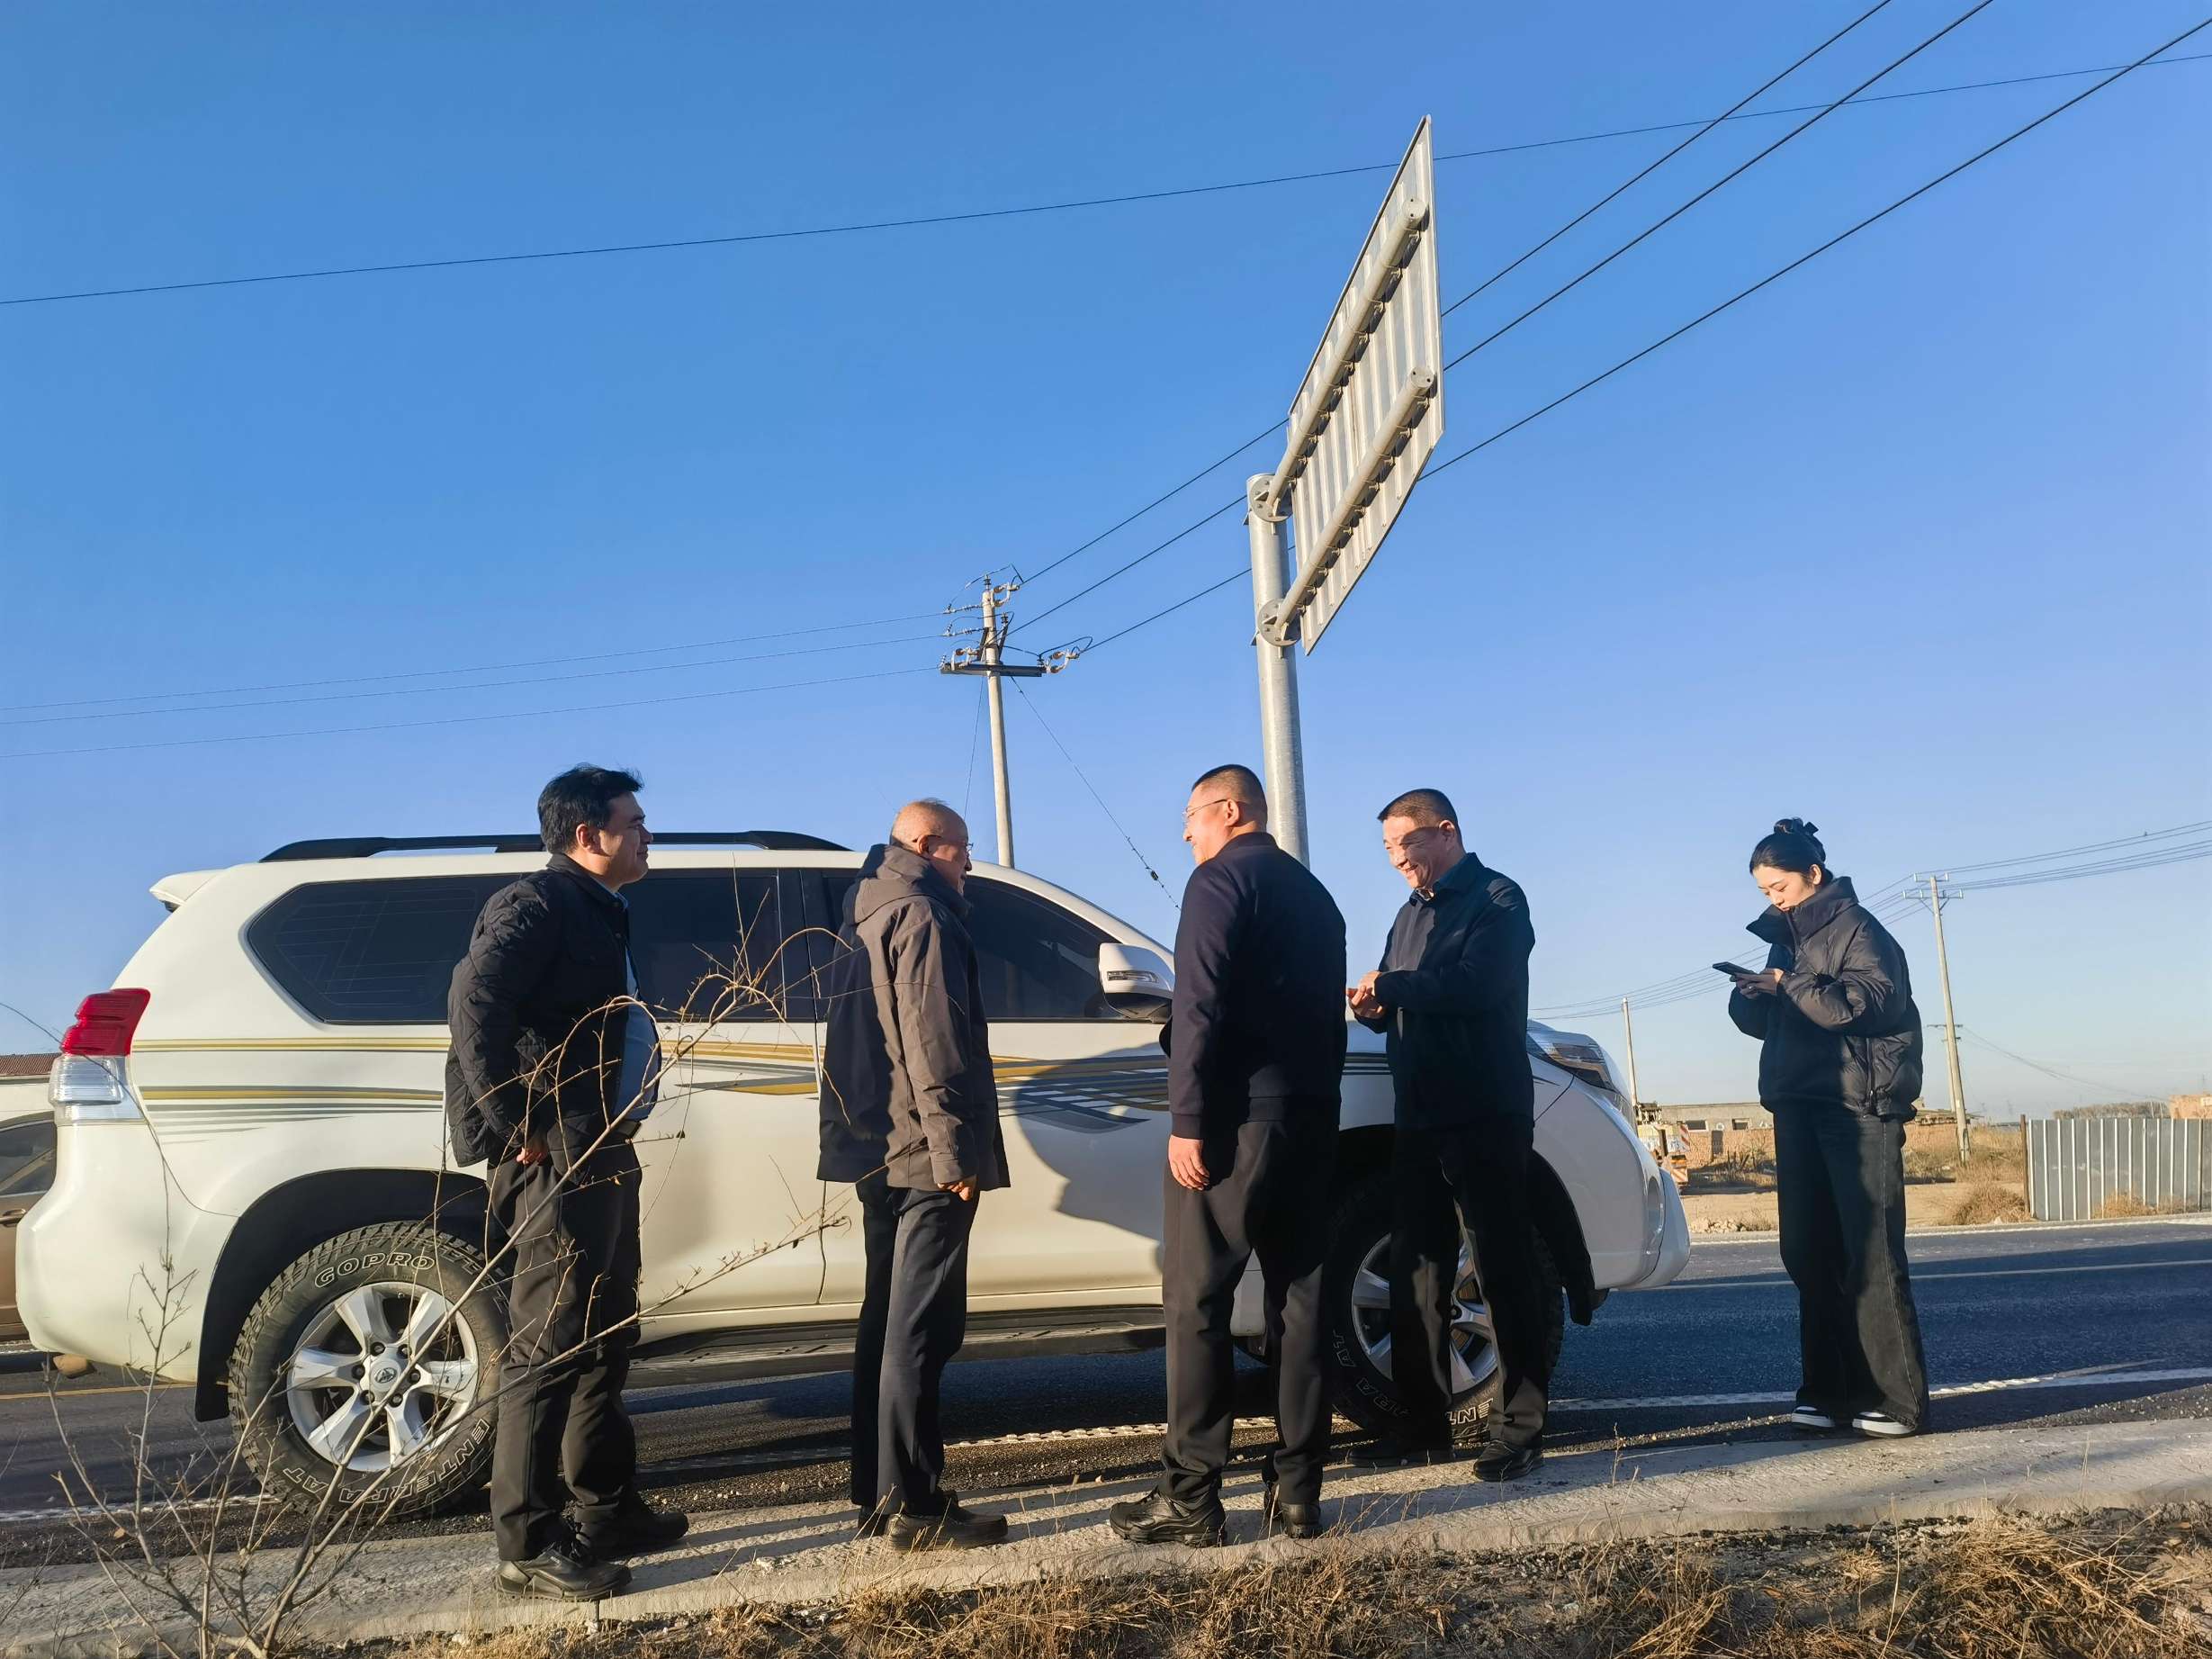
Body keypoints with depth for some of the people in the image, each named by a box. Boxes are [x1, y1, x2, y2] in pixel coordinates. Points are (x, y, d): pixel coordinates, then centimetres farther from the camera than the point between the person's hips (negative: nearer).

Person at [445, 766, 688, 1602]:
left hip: (602, 1155, 10)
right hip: (556, 1160, -10)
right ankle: (529, 1545, 3)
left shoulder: (599, 912, 19)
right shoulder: (537, 905, -12)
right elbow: (474, 1005, -25)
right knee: (549, 1349, -5)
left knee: (604, 1342, 17)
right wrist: (516, 1126, -23)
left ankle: (610, 1513, 29)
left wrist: (616, 1130, 10)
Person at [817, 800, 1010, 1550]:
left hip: (877, 1146, 10)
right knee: (918, 1330, -8)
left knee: (887, 1319, 14)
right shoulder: (922, 917, -10)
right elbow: (932, 1044, -20)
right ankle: (914, 1505, -5)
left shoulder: (868, 916, 20)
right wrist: (955, 1150, -21)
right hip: (921, 1150, -10)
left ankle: (877, 1492, 20)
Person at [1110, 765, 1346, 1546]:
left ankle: (1190, 1495, -2)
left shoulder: (1221, 880, -5)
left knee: (1197, 1302, -3)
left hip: (1237, 1117, -8)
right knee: (1300, 1299, 8)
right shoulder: (1313, 894, 20)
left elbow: (1200, 1009, -16)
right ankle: (1297, 1490, 10)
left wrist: (1187, 1120, -17)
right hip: (1309, 1118, 8)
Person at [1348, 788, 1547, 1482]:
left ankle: (1519, 1430, 1)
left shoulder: (1496, 899, -5)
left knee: (1503, 1270, -4)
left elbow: (1478, 983, -21)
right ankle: (1424, 1425, 18)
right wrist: (1374, 1006, -2)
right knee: (1416, 1269, 10)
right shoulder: (1411, 914, 20)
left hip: (1486, 1117, -8)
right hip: (1420, 1119, 8)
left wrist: (1392, 986, -15)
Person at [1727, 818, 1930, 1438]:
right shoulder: (1783, 936, 18)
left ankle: (1897, 1399, -6)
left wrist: (1790, 985, -20)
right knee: (1809, 1253, 5)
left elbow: (1873, 1001, -18)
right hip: (1798, 1105, 7)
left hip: (1859, 1105, -7)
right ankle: (1828, 1389, 10)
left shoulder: (1855, 926, -3)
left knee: (1870, 1254, -9)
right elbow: (1767, 1023, 19)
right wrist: (1750, 996, -2)